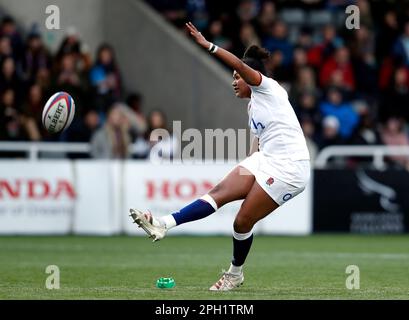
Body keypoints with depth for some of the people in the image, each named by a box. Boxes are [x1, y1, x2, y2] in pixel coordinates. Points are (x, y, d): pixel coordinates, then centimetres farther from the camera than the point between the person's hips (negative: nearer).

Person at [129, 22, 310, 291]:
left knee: (243, 221, -7)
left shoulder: (267, 88, -5)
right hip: (265, 160, 9)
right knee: (220, 192, -10)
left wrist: (208, 45, -27)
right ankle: (163, 225, -21)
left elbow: (241, 65, -22)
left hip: (288, 168, -9)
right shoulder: (254, 106, 21)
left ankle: (236, 274, 14)